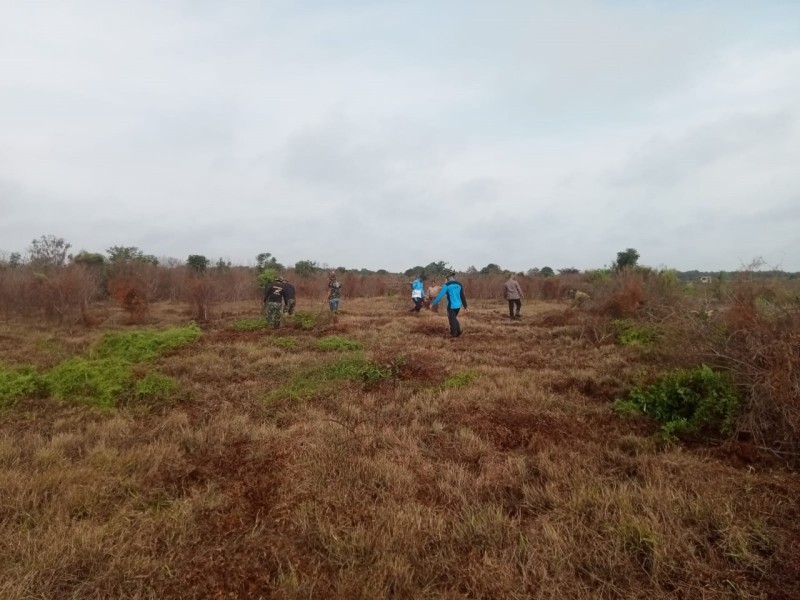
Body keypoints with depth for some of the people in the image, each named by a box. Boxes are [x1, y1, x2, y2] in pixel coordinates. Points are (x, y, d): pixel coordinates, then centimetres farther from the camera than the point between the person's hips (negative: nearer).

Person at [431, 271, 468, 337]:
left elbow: (440, 295, -13)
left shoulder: (447, 285, -10)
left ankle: (453, 334, 15)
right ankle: (459, 330, 15)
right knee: (454, 318, 23)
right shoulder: (459, 284, 5)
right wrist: (465, 305, 21)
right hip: (458, 305, 5)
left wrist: (433, 304, -8)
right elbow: (462, 296, 11)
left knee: (452, 319, 8)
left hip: (451, 305, -5)